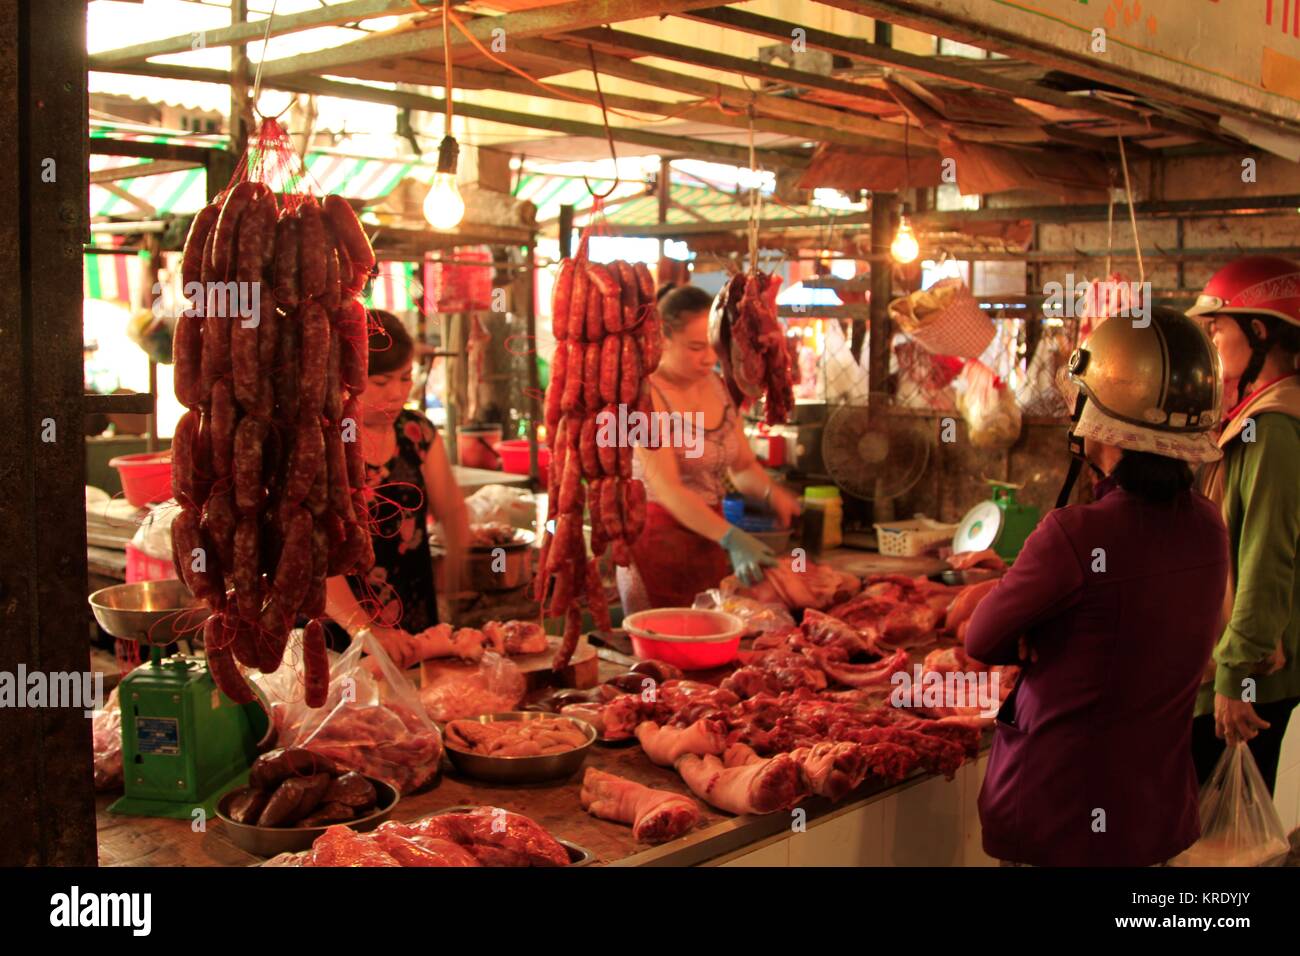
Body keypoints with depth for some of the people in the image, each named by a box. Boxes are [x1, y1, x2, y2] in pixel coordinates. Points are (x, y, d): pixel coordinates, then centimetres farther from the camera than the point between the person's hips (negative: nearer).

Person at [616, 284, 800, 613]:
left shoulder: (718, 387, 7)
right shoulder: (646, 394, -16)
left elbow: (743, 466, 10)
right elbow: (667, 489, -23)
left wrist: (771, 493, -12)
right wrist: (731, 538, -34)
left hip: (710, 538, 6)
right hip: (658, 540, -6)